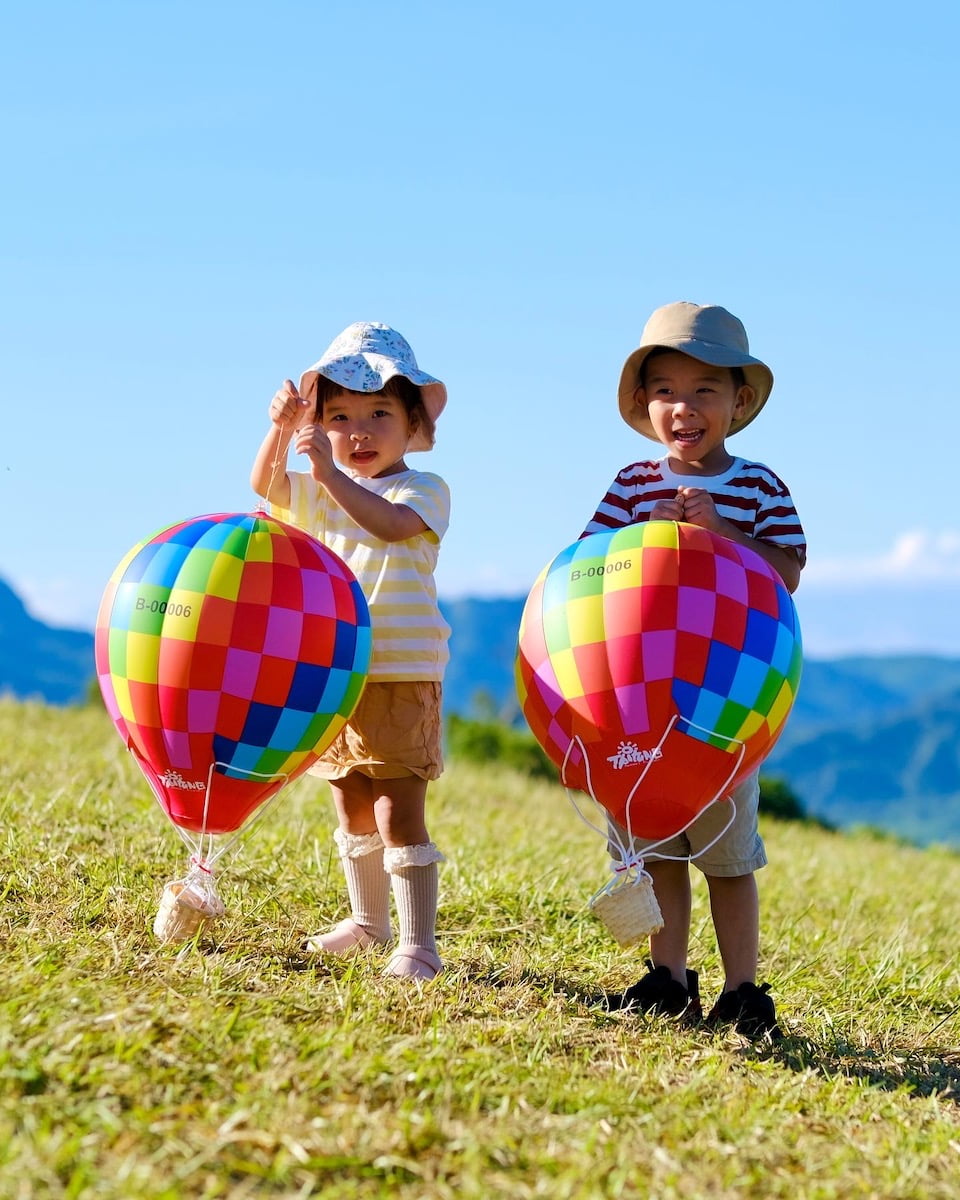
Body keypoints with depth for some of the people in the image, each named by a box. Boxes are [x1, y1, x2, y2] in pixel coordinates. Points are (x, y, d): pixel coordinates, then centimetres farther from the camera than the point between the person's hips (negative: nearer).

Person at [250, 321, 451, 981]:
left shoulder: (424, 489, -5)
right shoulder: (323, 493, 15)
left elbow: (389, 523, -25)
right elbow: (266, 485, 0)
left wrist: (330, 473, -34)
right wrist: (282, 429, -17)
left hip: (401, 673, -7)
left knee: (398, 813, -12)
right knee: (352, 808, 17)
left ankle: (418, 945, -10)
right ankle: (368, 921, 33)